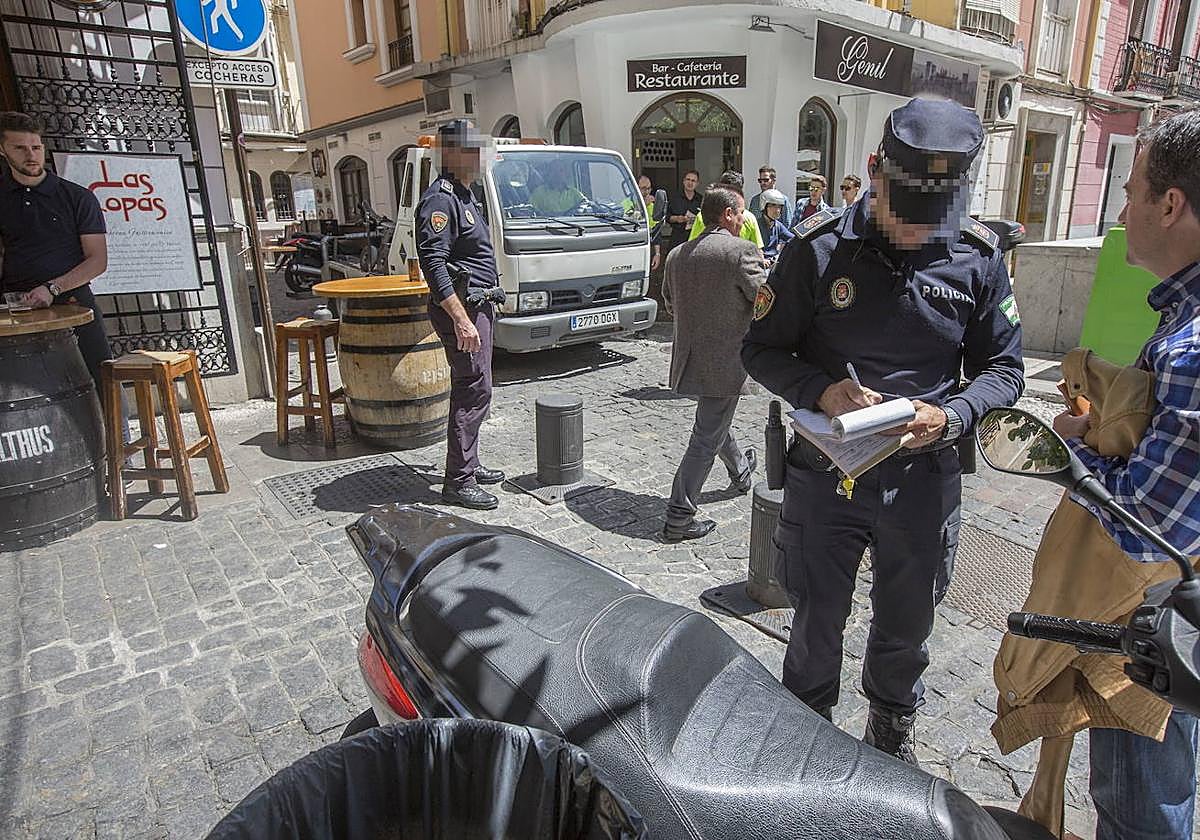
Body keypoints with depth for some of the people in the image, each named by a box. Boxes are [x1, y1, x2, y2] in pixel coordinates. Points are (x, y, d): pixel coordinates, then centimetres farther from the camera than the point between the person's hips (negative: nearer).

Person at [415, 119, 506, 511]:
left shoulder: (465, 195, 19)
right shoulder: (440, 199, -14)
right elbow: (432, 262, -23)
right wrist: (460, 319, -28)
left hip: (478, 306, 11)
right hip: (462, 308, -11)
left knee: (470, 389, 15)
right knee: (474, 391, -10)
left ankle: (469, 465, 27)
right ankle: (458, 482, -3)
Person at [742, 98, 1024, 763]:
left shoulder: (978, 260, -3)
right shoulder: (819, 249, -9)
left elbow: (1003, 369, 5)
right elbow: (762, 348, -3)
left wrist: (950, 417, -16)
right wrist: (821, 391, -22)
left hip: (924, 477, 2)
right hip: (825, 475, -1)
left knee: (906, 627, 21)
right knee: (816, 625, 16)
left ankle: (891, 735, 51)